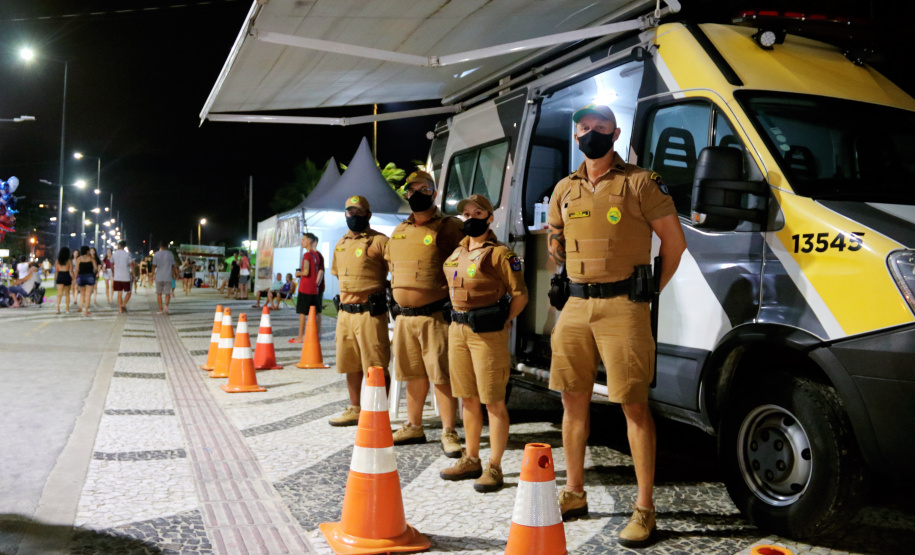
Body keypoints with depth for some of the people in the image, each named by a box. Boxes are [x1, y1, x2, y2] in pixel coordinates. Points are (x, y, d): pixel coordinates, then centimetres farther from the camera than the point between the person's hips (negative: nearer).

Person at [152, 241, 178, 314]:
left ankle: (160, 309, 9)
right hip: (168, 277, 0)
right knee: (167, 293, 4)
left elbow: (154, 266, -2)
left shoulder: (156, 254, 0)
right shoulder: (170, 254, 2)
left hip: (159, 277, 0)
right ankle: (166, 305, -21)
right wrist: (174, 274, 17)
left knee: (159, 293, 11)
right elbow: (173, 266, 4)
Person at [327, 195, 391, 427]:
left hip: (370, 313, -7)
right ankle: (354, 410, 28)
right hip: (345, 313, 7)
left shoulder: (379, 241, -6)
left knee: (376, 368, -3)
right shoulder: (340, 245, 16)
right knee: (350, 365, 15)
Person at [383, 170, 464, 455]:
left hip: (434, 316, -6)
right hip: (404, 316, 6)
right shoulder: (398, 232, 15)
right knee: (413, 374, 15)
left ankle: (449, 433, 5)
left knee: (441, 376, -4)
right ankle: (413, 427, 26)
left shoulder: (448, 228, -6)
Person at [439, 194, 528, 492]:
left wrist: (501, 324, -10)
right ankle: (471, 460, 26)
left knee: (493, 402, -2)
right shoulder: (457, 253, 14)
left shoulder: (499, 253, -8)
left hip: (487, 333, -7)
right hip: (458, 330, 8)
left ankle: (494, 468, 5)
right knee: (468, 399, 14)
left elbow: (520, 294, -10)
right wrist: (459, 319, 15)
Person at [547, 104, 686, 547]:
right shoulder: (565, 190, 14)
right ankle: (574, 493, 26)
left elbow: (674, 240, 0)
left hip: (623, 306, -6)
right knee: (574, 399, 12)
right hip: (575, 306, 6)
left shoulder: (640, 183, -2)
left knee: (634, 405, -3)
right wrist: (566, 288, 13)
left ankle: (644, 509, 5)